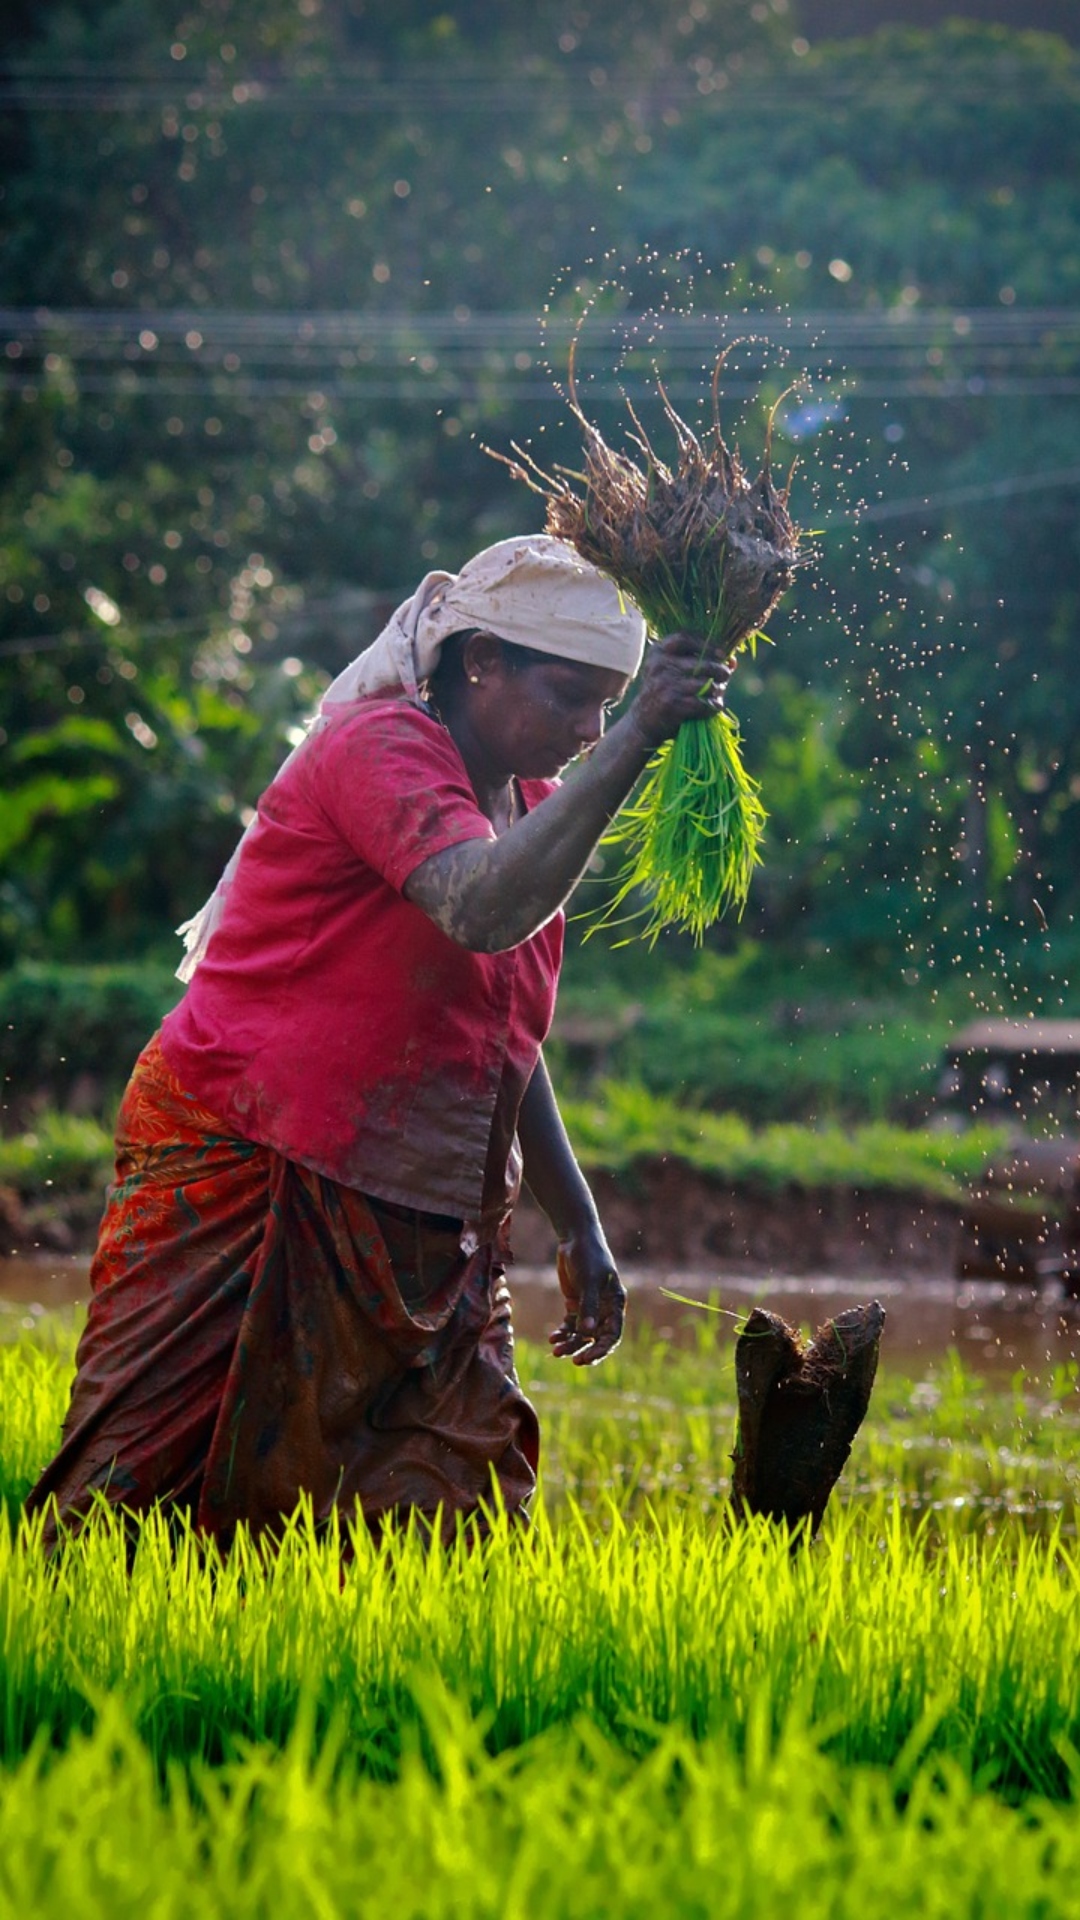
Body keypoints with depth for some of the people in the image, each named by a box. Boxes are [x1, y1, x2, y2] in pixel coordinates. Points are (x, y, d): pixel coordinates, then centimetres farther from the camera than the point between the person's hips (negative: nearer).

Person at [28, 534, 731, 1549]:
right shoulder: (382, 750, -12)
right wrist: (634, 740, -33)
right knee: (139, 1503, -8)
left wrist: (576, 1224, 20)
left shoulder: (532, 808, 14)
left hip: (416, 1228, 8)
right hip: (240, 1190, -8)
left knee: (463, 1522, -3)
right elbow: (483, 910, -33)